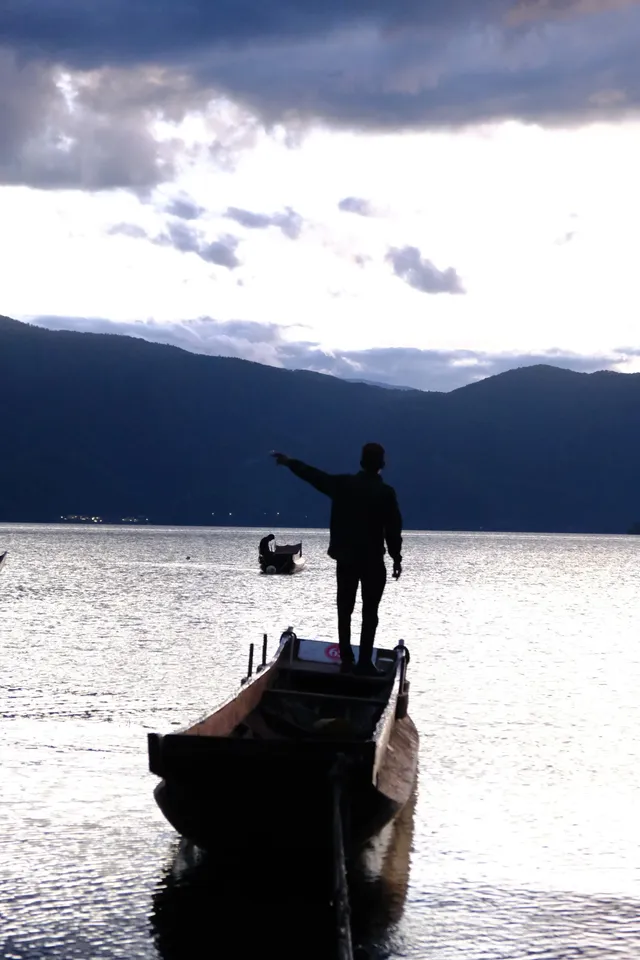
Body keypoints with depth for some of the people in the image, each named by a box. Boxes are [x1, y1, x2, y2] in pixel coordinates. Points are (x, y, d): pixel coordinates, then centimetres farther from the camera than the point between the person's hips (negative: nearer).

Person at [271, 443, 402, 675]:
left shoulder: (342, 484, -3)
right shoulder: (386, 493, -11)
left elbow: (314, 475, 8)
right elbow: (393, 529, -10)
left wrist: (289, 462, 23)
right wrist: (397, 558, 1)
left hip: (345, 558, 3)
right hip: (373, 560, -3)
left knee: (345, 610, 12)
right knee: (369, 613, 0)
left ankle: (346, 660, 12)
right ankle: (365, 663, -4)